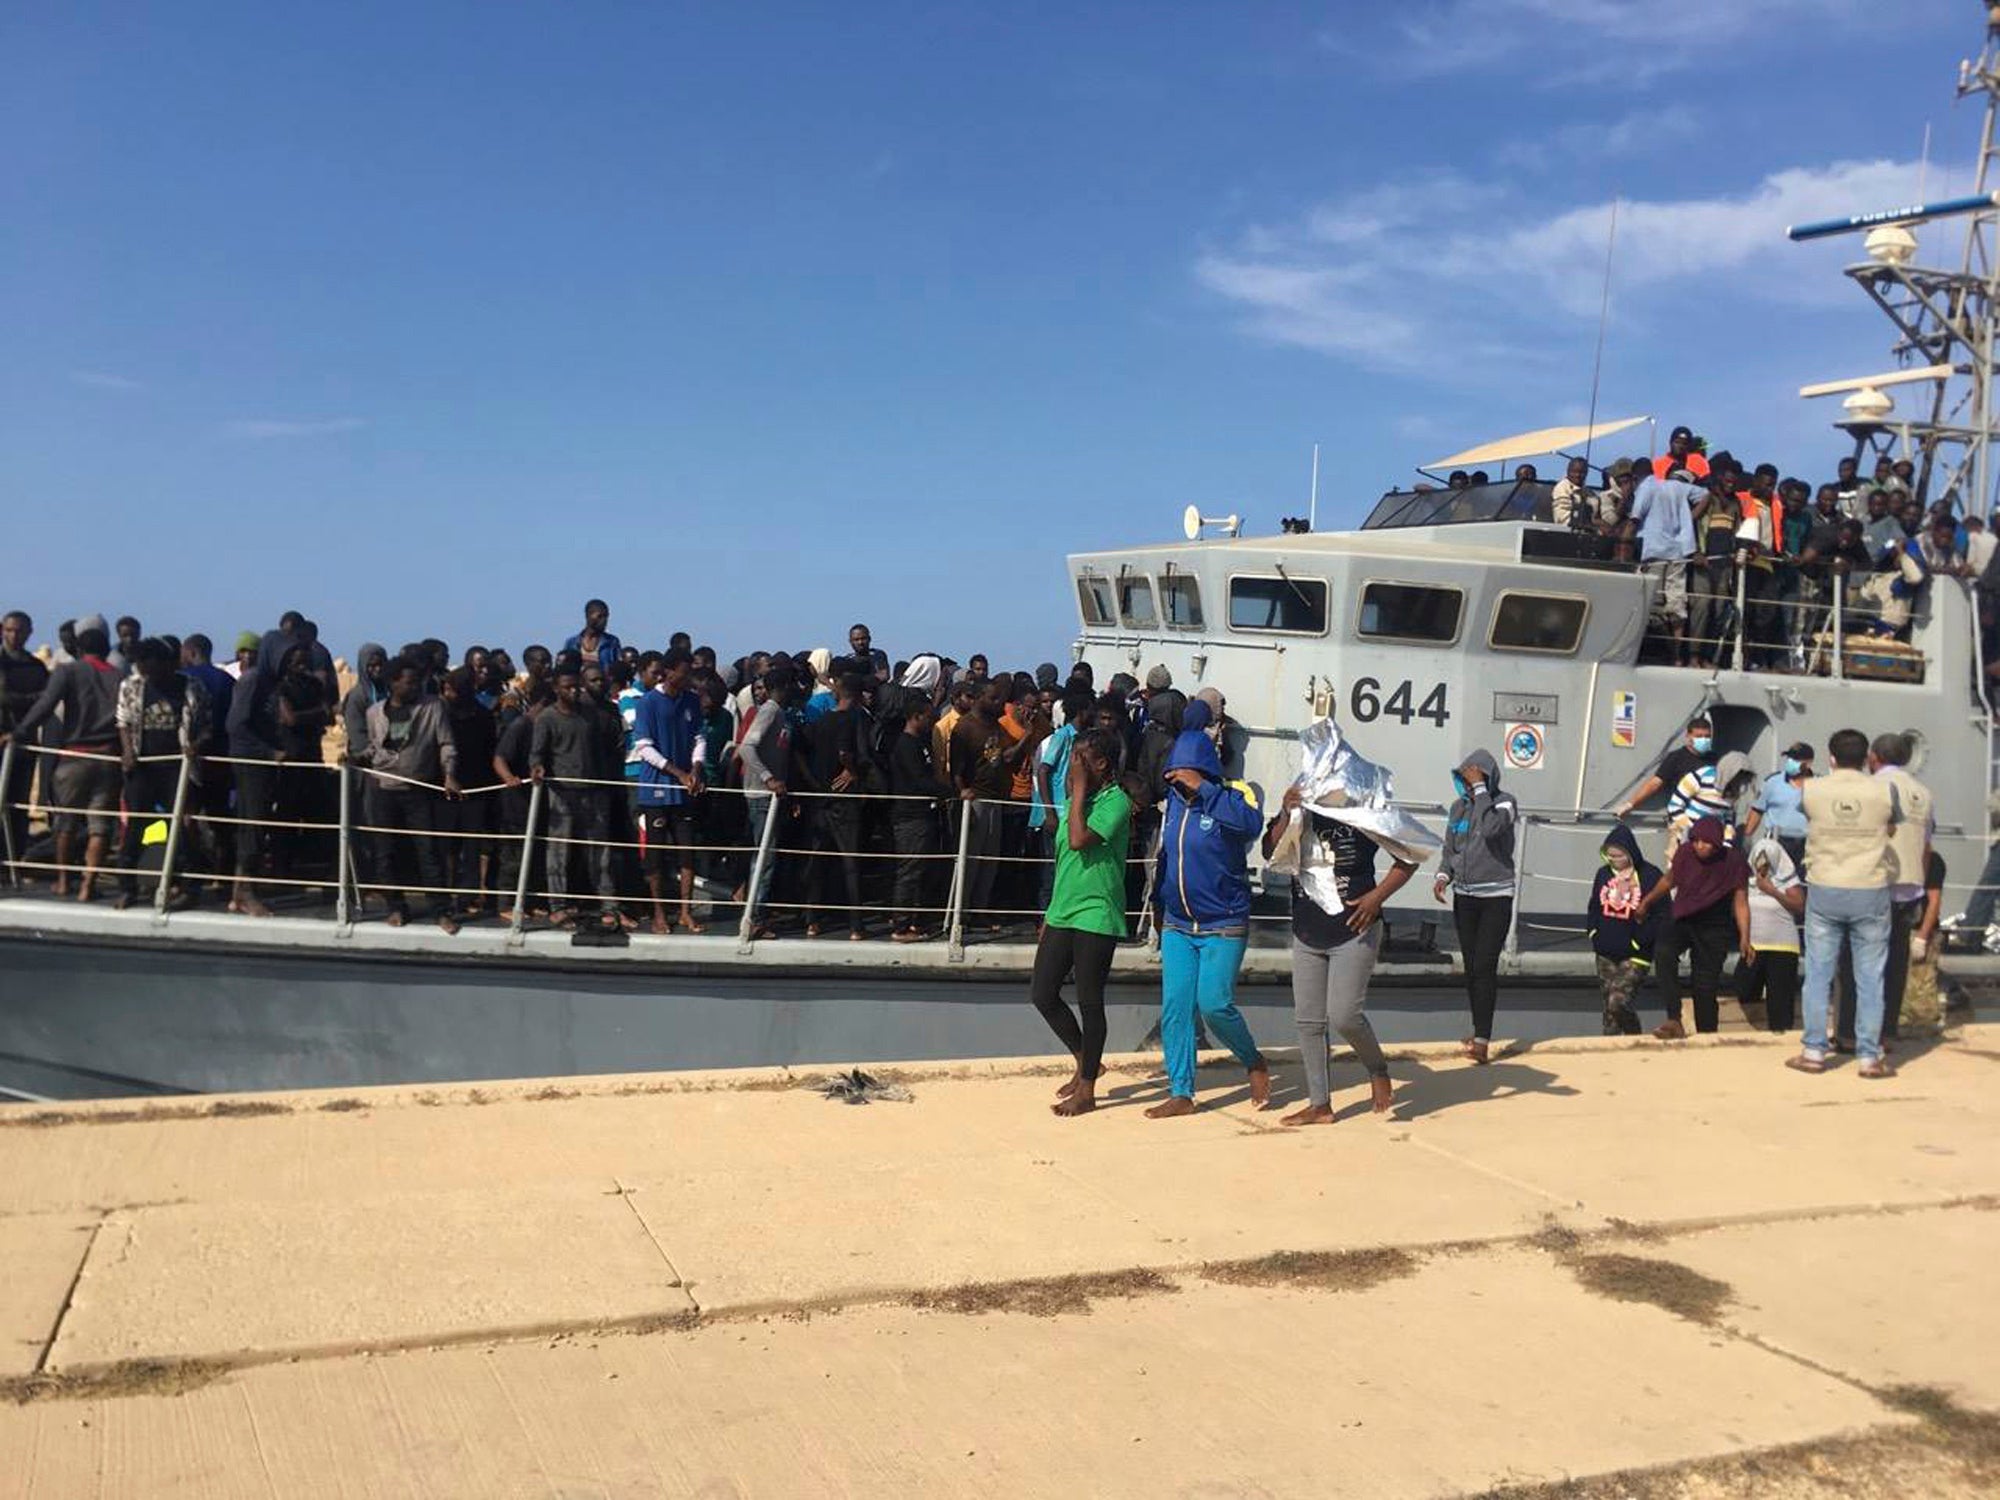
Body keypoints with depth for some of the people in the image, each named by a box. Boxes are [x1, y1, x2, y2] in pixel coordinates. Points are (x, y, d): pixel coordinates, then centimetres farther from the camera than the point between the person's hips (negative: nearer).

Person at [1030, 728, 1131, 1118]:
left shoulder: (1116, 800, -12)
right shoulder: (1078, 798, 14)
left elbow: (1079, 840, -26)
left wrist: (1079, 789, -17)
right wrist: (1050, 914, 19)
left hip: (1096, 915, -8)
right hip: (1062, 912, 8)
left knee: (1089, 1002, 0)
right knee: (1042, 994, 8)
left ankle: (1087, 1090, 12)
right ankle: (1084, 1062, 28)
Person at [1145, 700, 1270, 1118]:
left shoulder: (1231, 798, -10)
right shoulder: (1174, 800, 7)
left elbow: (1252, 823, -34)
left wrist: (1203, 788, -33)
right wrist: (1160, 901, 22)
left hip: (1223, 926, -5)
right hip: (1177, 924, 6)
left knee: (1214, 1003, -12)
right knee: (1174, 1008, 1)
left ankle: (1255, 1064, 15)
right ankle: (1181, 1094, 9)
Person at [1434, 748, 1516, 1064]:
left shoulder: (1504, 801, -7)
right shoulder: (1459, 806, 8)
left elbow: (1491, 828, -29)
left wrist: (1480, 788, -22)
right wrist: (1443, 876, -6)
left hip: (1496, 897, -5)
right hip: (1464, 896, 6)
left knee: (1485, 966, -13)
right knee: (1470, 966, 9)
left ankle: (1482, 1040, -16)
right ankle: (1479, 1031, 20)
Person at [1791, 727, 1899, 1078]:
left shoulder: (1812, 789, -4)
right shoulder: (1884, 790, -4)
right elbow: (1892, 829, 12)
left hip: (1824, 891, 0)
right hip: (1871, 893, 0)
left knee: (1818, 974, 9)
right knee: (1870, 979, 7)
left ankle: (1814, 1052, 13)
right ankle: (1870, 1058, 11)